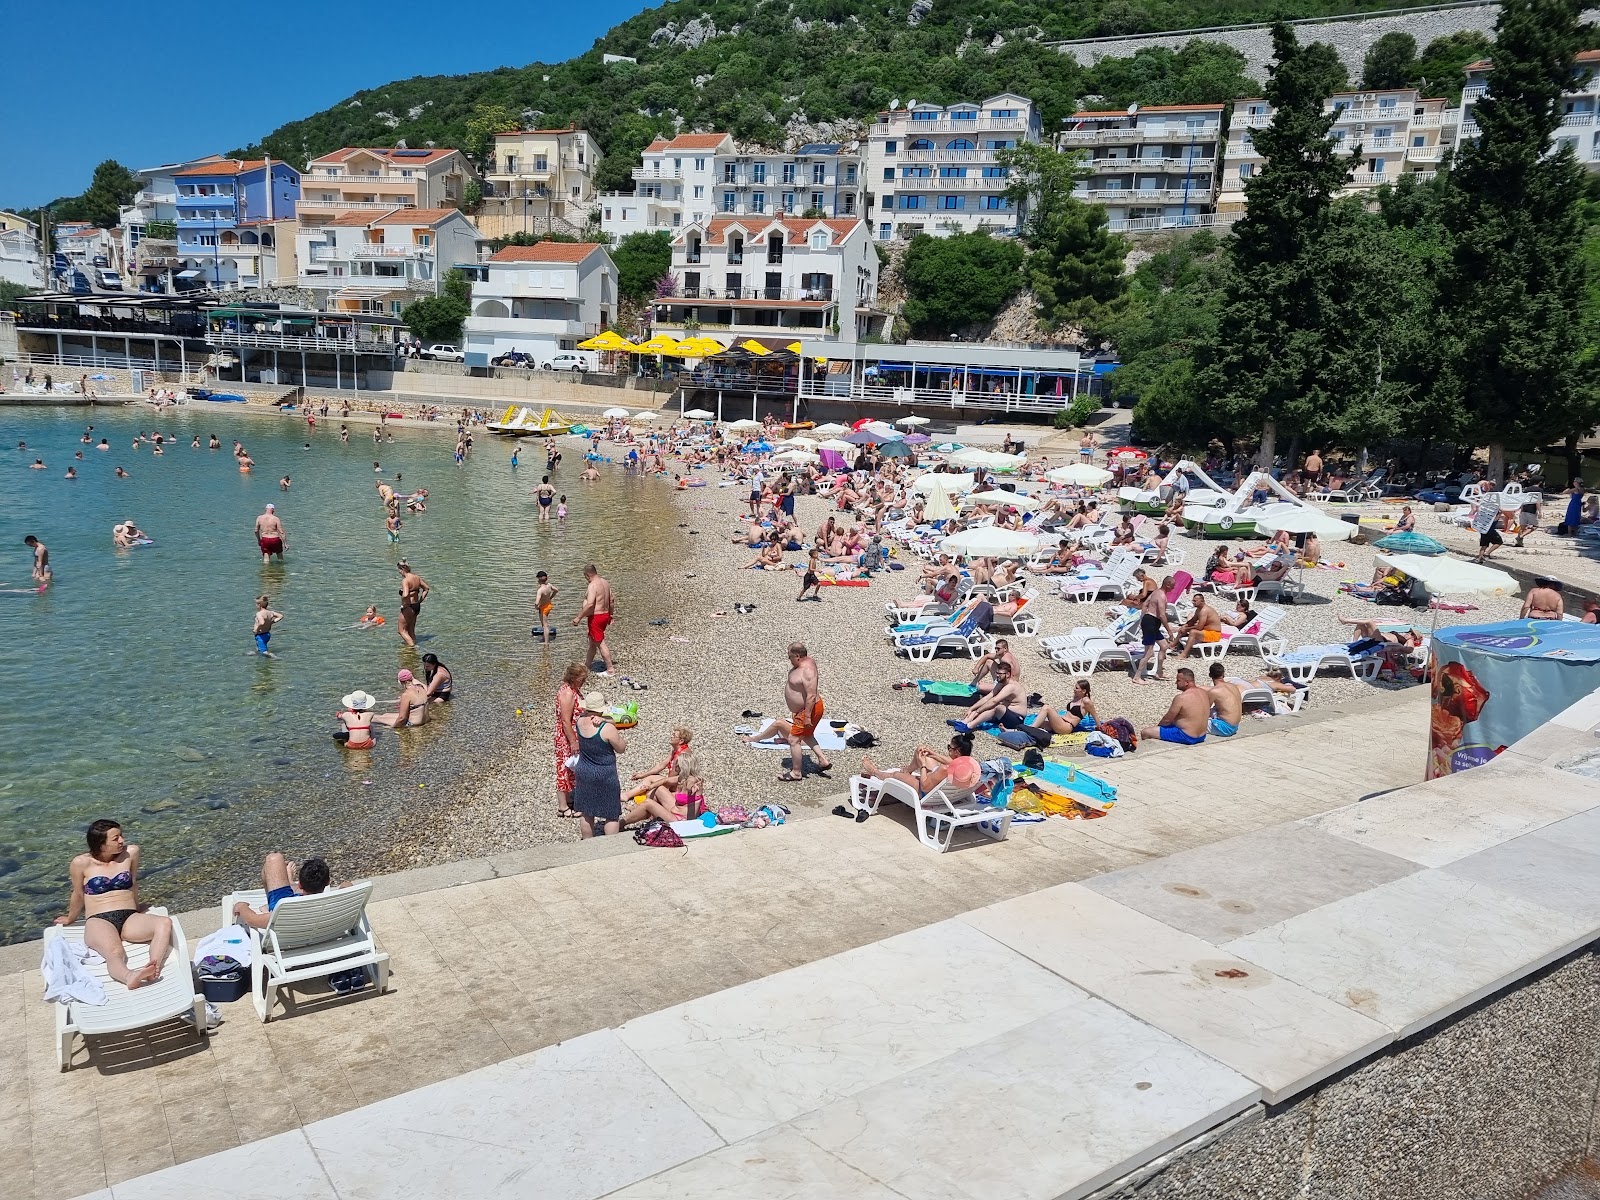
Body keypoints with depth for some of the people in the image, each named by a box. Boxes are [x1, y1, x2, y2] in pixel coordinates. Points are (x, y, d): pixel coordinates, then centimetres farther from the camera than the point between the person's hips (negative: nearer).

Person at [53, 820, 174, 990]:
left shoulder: (130, 852, 5)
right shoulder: (81, 863, -1)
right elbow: (78, 895, 17)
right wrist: (70, 919, 31)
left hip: (129, 919, 3)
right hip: (98, 921, -3)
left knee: (165, 922, -31)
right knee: (114, 953, -38)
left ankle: (154, 968, -53)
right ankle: (130, 977, -70)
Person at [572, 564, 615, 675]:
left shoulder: (592, 585, -19)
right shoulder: (605, 583, 9)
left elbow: (590, 604, -29)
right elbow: (612, 600, 16)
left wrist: (579, 617, -23)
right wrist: (611, 615, 27)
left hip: (595, 617, -10)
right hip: (605, 615, 10)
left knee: (600, 643, -3)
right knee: (592, 641, 22)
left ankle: (610, 669, 0)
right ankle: (587, 664, 36)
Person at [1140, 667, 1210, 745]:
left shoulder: (1181, 698, -22)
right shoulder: (1204, 693, 2)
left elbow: (1167, 720, -13)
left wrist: (1157, 726, 8)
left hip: (1186, 737, -9)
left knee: (1145, 732, -8)